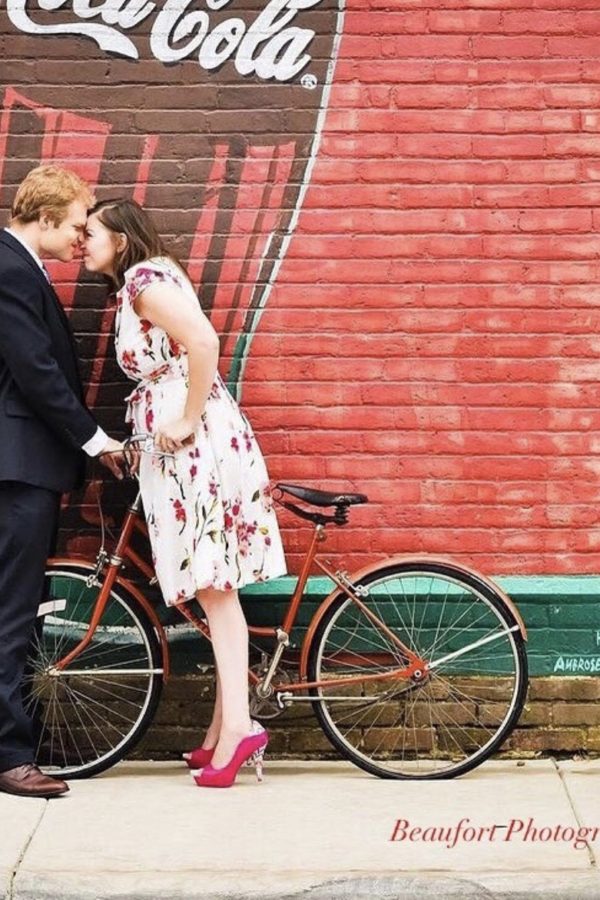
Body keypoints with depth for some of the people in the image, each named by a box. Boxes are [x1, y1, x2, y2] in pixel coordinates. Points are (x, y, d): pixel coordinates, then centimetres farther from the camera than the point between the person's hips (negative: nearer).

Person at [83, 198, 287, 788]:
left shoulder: (146, 279, -9)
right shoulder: (135, 286, 21)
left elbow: (203, 342, -23)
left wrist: (188, 421, -19)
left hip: (195, 444, -10)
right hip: (180, 450, 10)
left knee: (212, 584, -10)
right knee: (212, 585, 9)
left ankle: (234, 725, -9)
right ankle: (226, 729, 13)